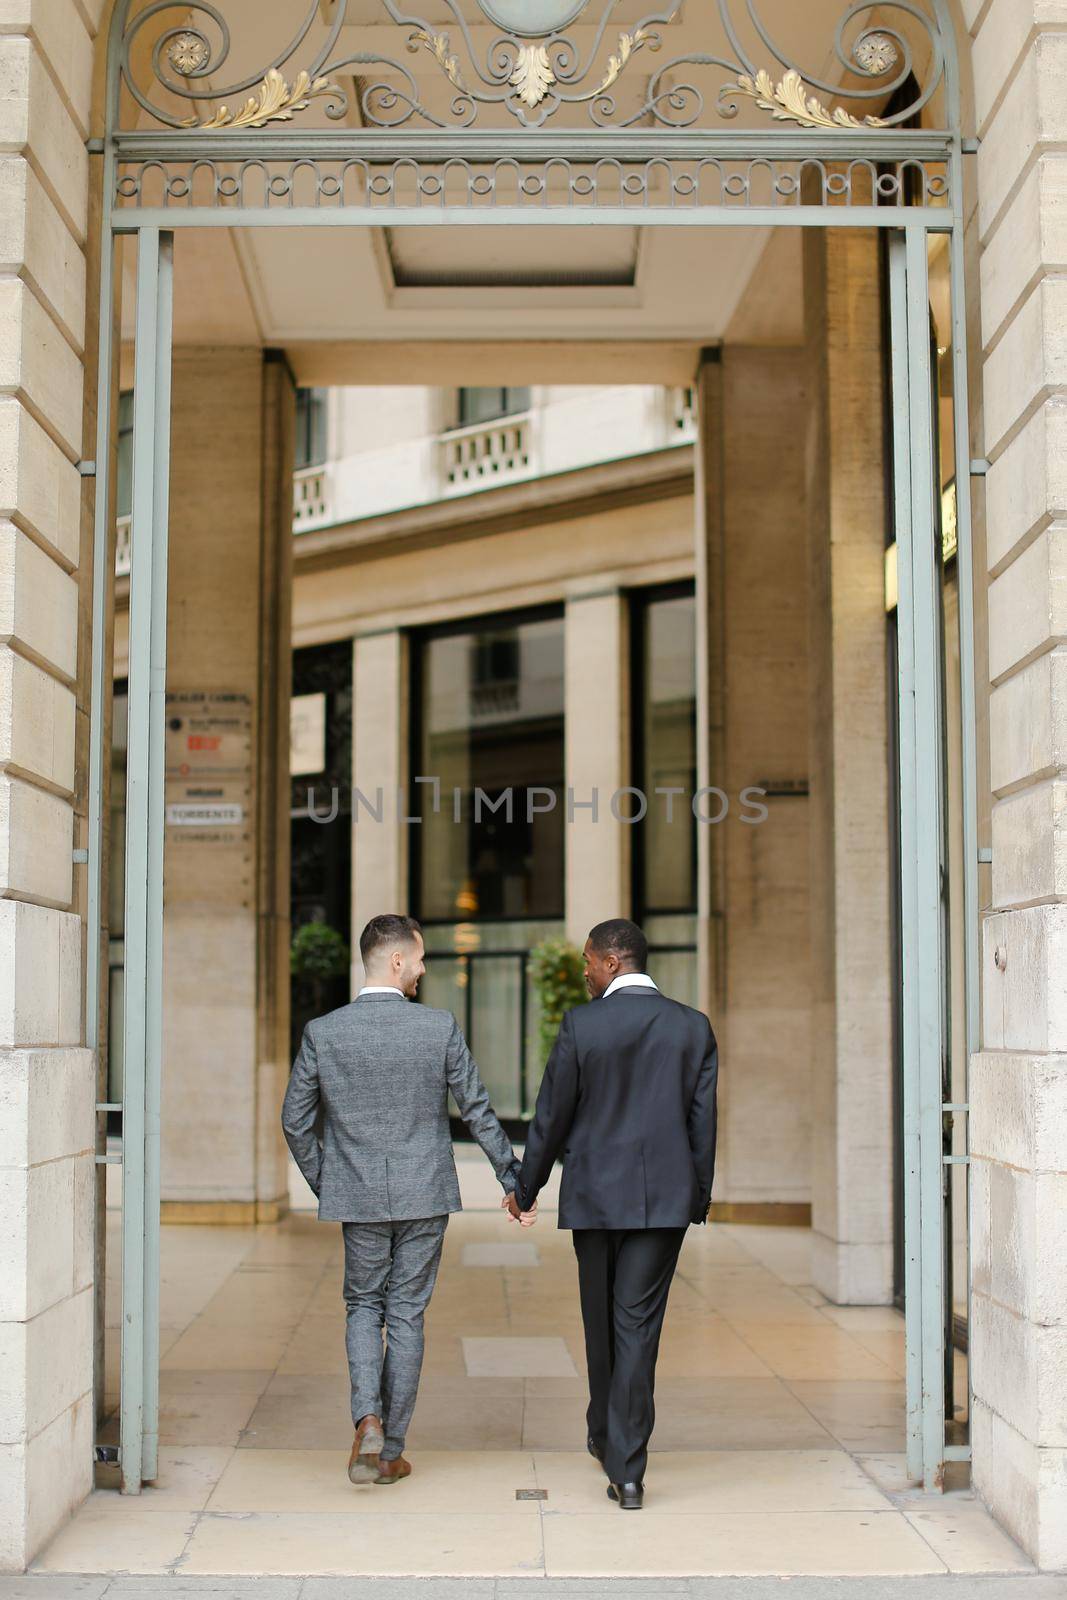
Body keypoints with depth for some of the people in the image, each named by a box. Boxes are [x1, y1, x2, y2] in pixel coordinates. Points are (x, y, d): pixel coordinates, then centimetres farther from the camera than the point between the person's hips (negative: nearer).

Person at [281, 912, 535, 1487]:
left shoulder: (322, 1032, -6)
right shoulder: (440, 1028, -8)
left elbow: (295, 1121, 1)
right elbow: (477, 1111, -3)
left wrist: (323, 1183, 15)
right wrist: (514, 1179, 8)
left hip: (357, 1197, 1)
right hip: (424, 1196, 0)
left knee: (363, 1306, 16)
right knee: (406, 1314, 9)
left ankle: (368, 1420, -5)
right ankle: (391, 1448, 15)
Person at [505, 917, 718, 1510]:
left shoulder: (582, 1024, -7)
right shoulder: (693, 1026, 0)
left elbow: (552, 1115, -2)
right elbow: (703, 1121, 2)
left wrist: (526, 1188, 11)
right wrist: (700, 1199, 13)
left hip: (595, 1194, -1)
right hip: (665, 1197, 1)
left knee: (602, 1323, 16)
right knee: (638, 1324, 1)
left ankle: (607, 1436, 34)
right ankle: (627, 1467, -3)